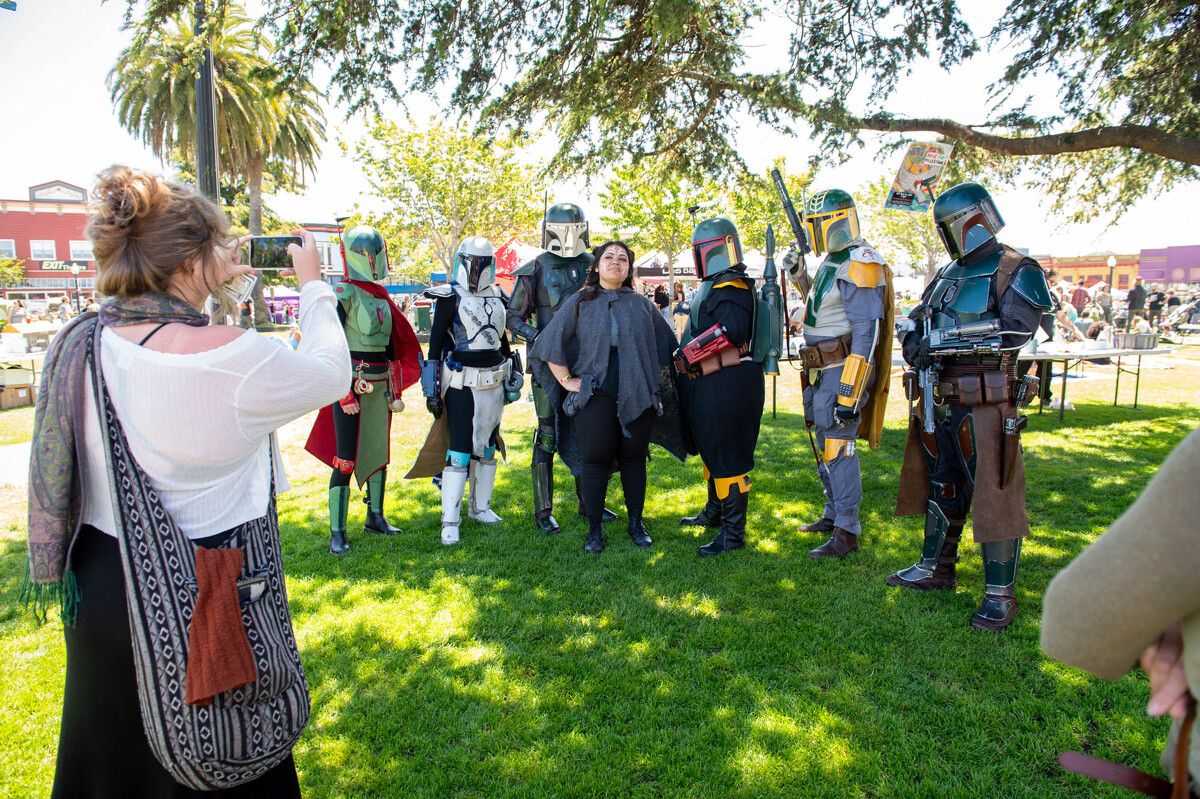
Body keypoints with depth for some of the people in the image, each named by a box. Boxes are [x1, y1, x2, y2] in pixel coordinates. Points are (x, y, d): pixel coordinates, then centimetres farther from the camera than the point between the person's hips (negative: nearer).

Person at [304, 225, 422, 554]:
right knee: (345, 460, -5)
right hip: (351, 386, -7)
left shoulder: (382, 296, 12)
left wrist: (395, 390, 16)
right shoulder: (344, 293, -10)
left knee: (380, 452, 15)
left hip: (379, 386, 7)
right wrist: (344, 392, -19)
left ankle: (375, 517, 30)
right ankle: (337, 532, 3)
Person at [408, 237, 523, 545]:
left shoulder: (497, 297, 11)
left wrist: (511, 379, 18)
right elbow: (435, 343, -7)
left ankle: (480, 507, 27)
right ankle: (450, 521, 0)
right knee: (459, 451, -7)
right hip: (461, 384, -6)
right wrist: (432, 390, -11)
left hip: (494, 383, 6)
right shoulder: (450, 297, -6)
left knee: (487, 447, 13)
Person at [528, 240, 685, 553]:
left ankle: (636, 524, 19)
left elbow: (666, 344, 19)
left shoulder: (642, 305, 11)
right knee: (596, 459, -2)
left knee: (633, 458, 6)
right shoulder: (579, 303, 6)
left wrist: (654, 381, 12)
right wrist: (567, 380, -2)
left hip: (637, 395, 2)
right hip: (595, 395, -1)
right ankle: (595, 530, 9)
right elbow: (549, 343, 4)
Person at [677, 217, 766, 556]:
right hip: (709, 386, 11)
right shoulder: (711, 286, 18)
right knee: (710, 452, 22)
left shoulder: (731, 287, -15)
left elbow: (731, 329, -29)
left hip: (729, 386, -11)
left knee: (728, 458, -5)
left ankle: (734, 533, 4)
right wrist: (690, 355, 13)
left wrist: (691, 351, -22)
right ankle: (715, 513, 39)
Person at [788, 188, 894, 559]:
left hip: (843, 370, -10)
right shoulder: (832, 261, 15)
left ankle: (847, 532, 1)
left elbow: (866, 335, -21)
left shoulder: (860, 264, -16)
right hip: (820, 371, 10)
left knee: (838, 446, -7)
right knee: (824, 443, 17)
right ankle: (834, 514, 31)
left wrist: (850, 395, -24)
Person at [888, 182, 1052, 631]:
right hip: (939, 404, 7)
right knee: (941, 489, 17)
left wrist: (946, 340, -23)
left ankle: (1000, 594, 9)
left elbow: (1012, 331, -19)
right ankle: (936, 568, 32)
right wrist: (915, 345, -8)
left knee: (993, 496, -3)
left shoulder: (1017, 273, -5)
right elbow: (914, 324, 15)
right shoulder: (947, 276, 17)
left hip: (986, 408, -7)